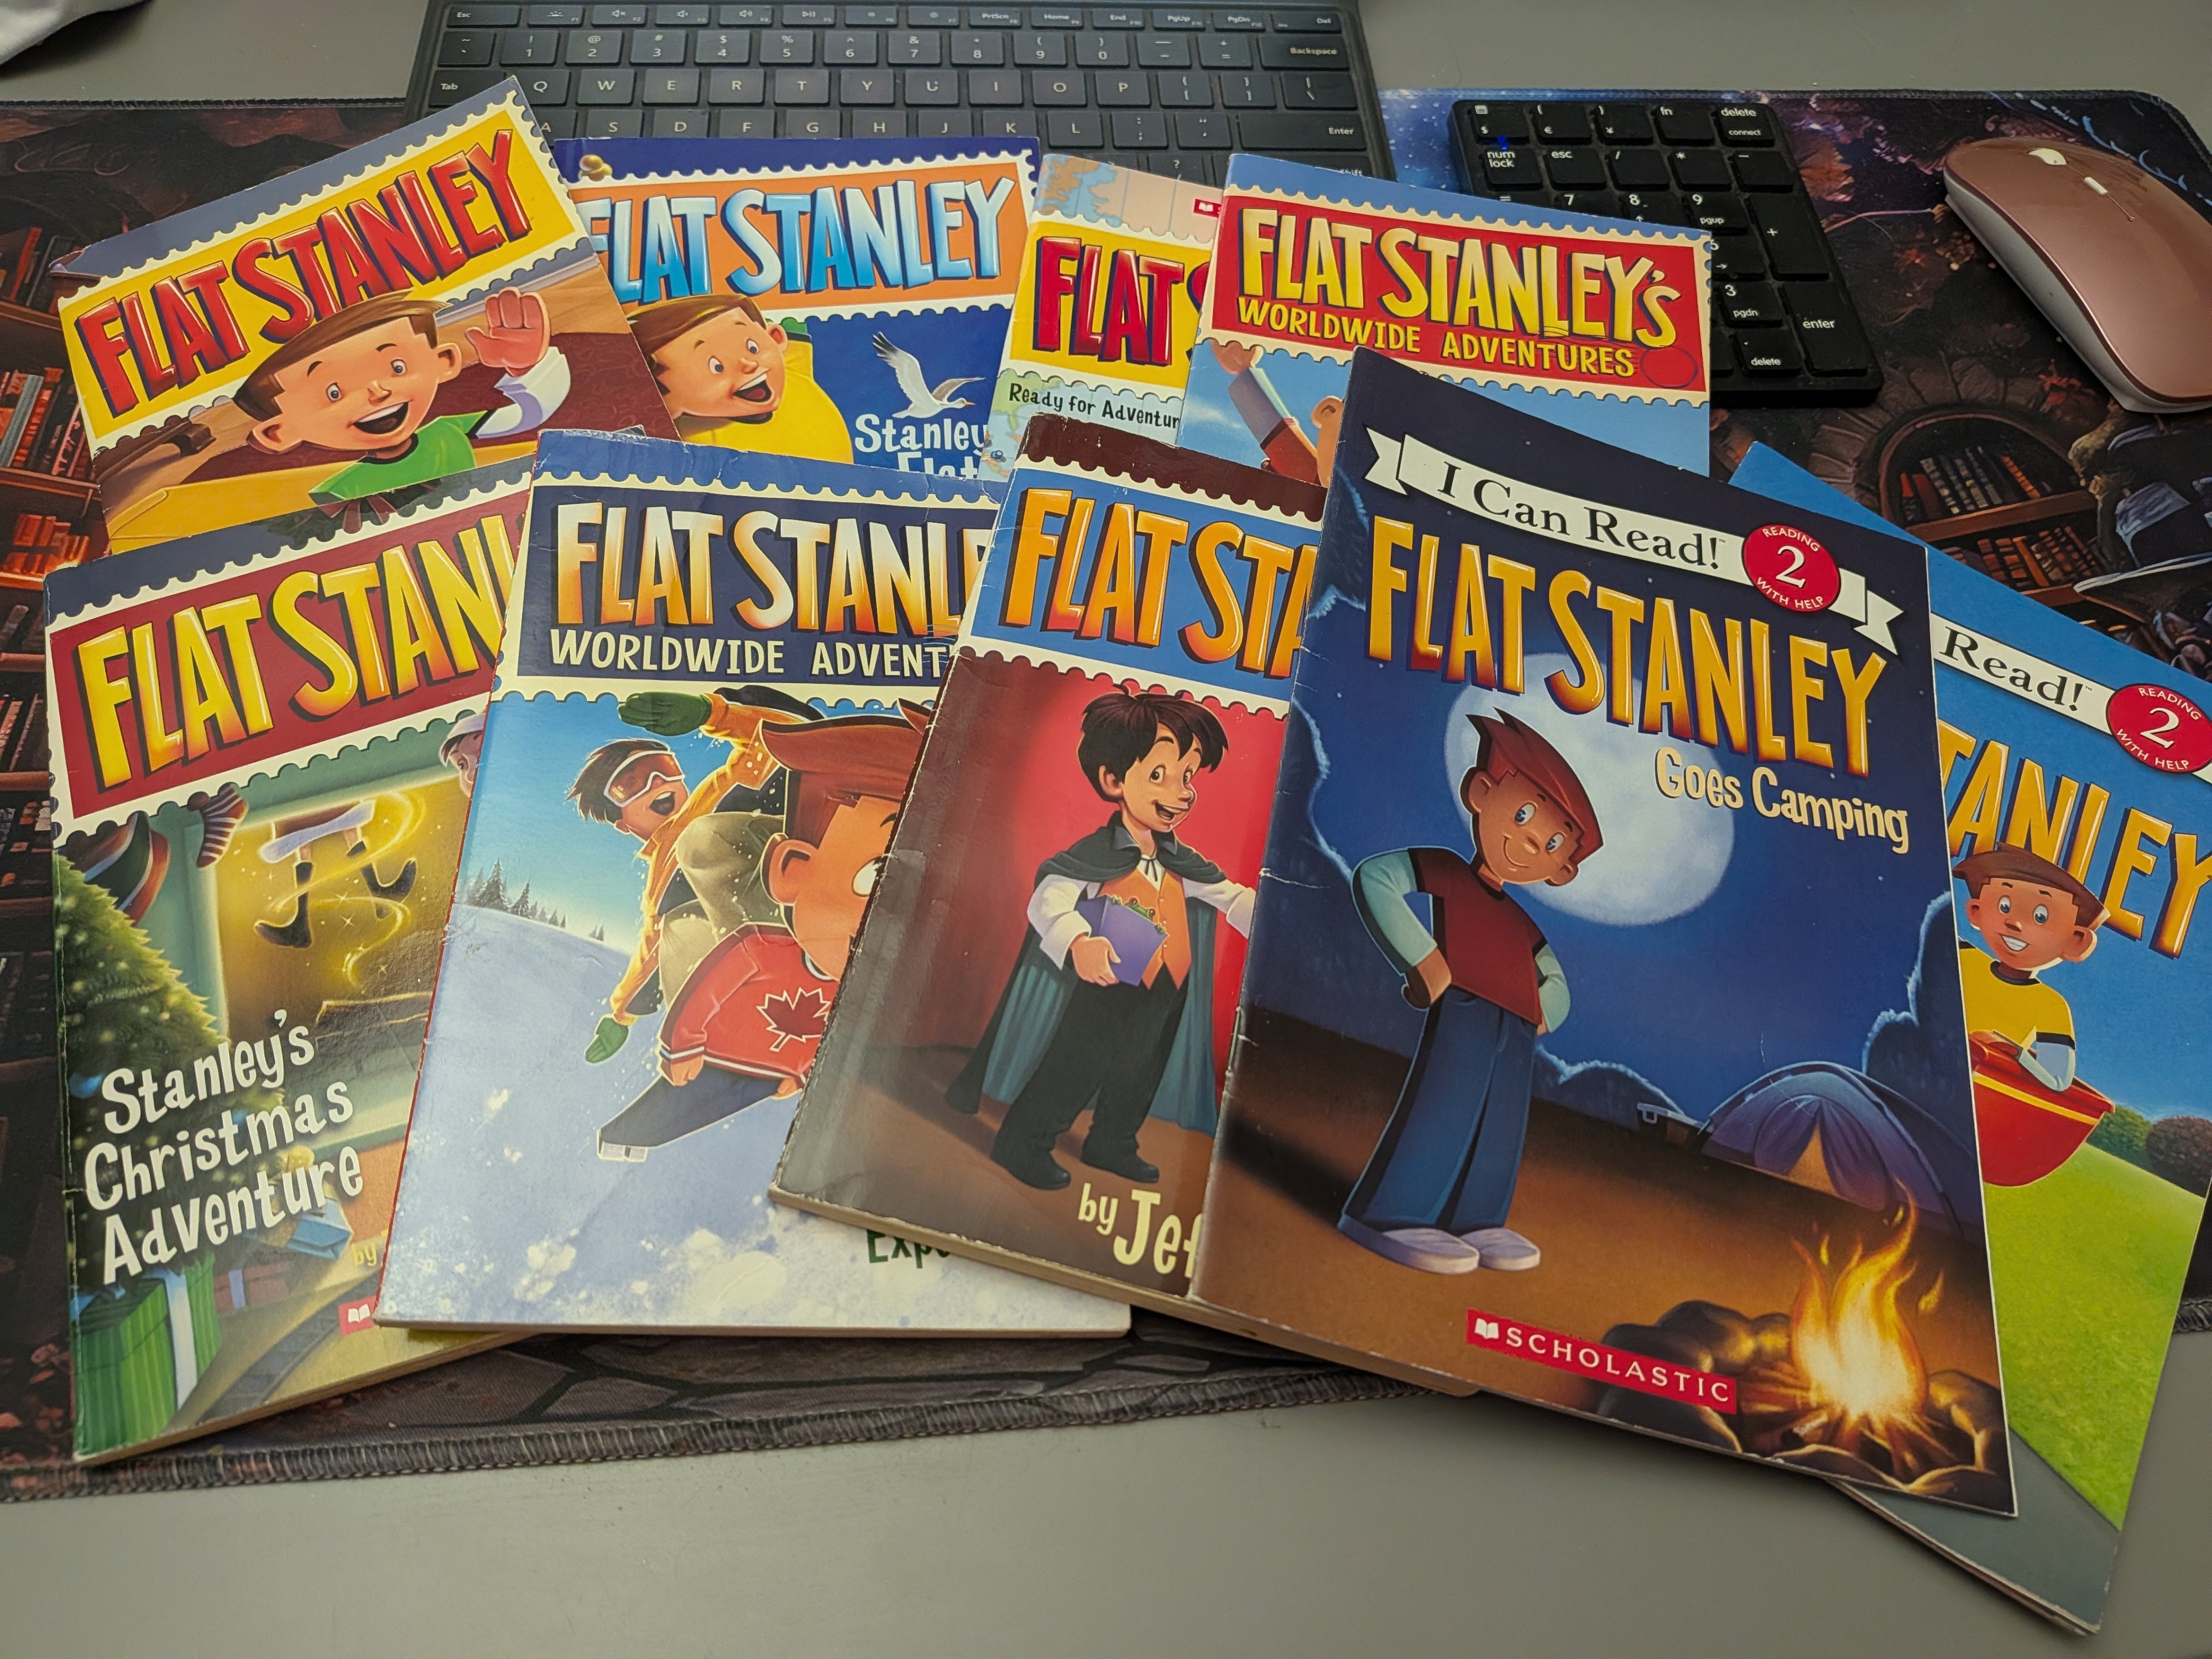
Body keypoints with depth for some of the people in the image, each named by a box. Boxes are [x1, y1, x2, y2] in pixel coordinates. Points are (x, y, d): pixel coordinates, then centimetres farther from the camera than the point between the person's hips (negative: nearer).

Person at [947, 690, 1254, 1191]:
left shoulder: (1181, 862, 5)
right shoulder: (1099, 853, -17)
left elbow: (1233, 898, 10)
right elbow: (1049, 897, -29)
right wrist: (1077, 943, -47)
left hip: (1161, 998, 7)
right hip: (1104, 991, -7)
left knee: (1138, 1073, 18)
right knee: (1075, 1064, -5)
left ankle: (1112, 1144, 38)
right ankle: (1023, 1143, 9)